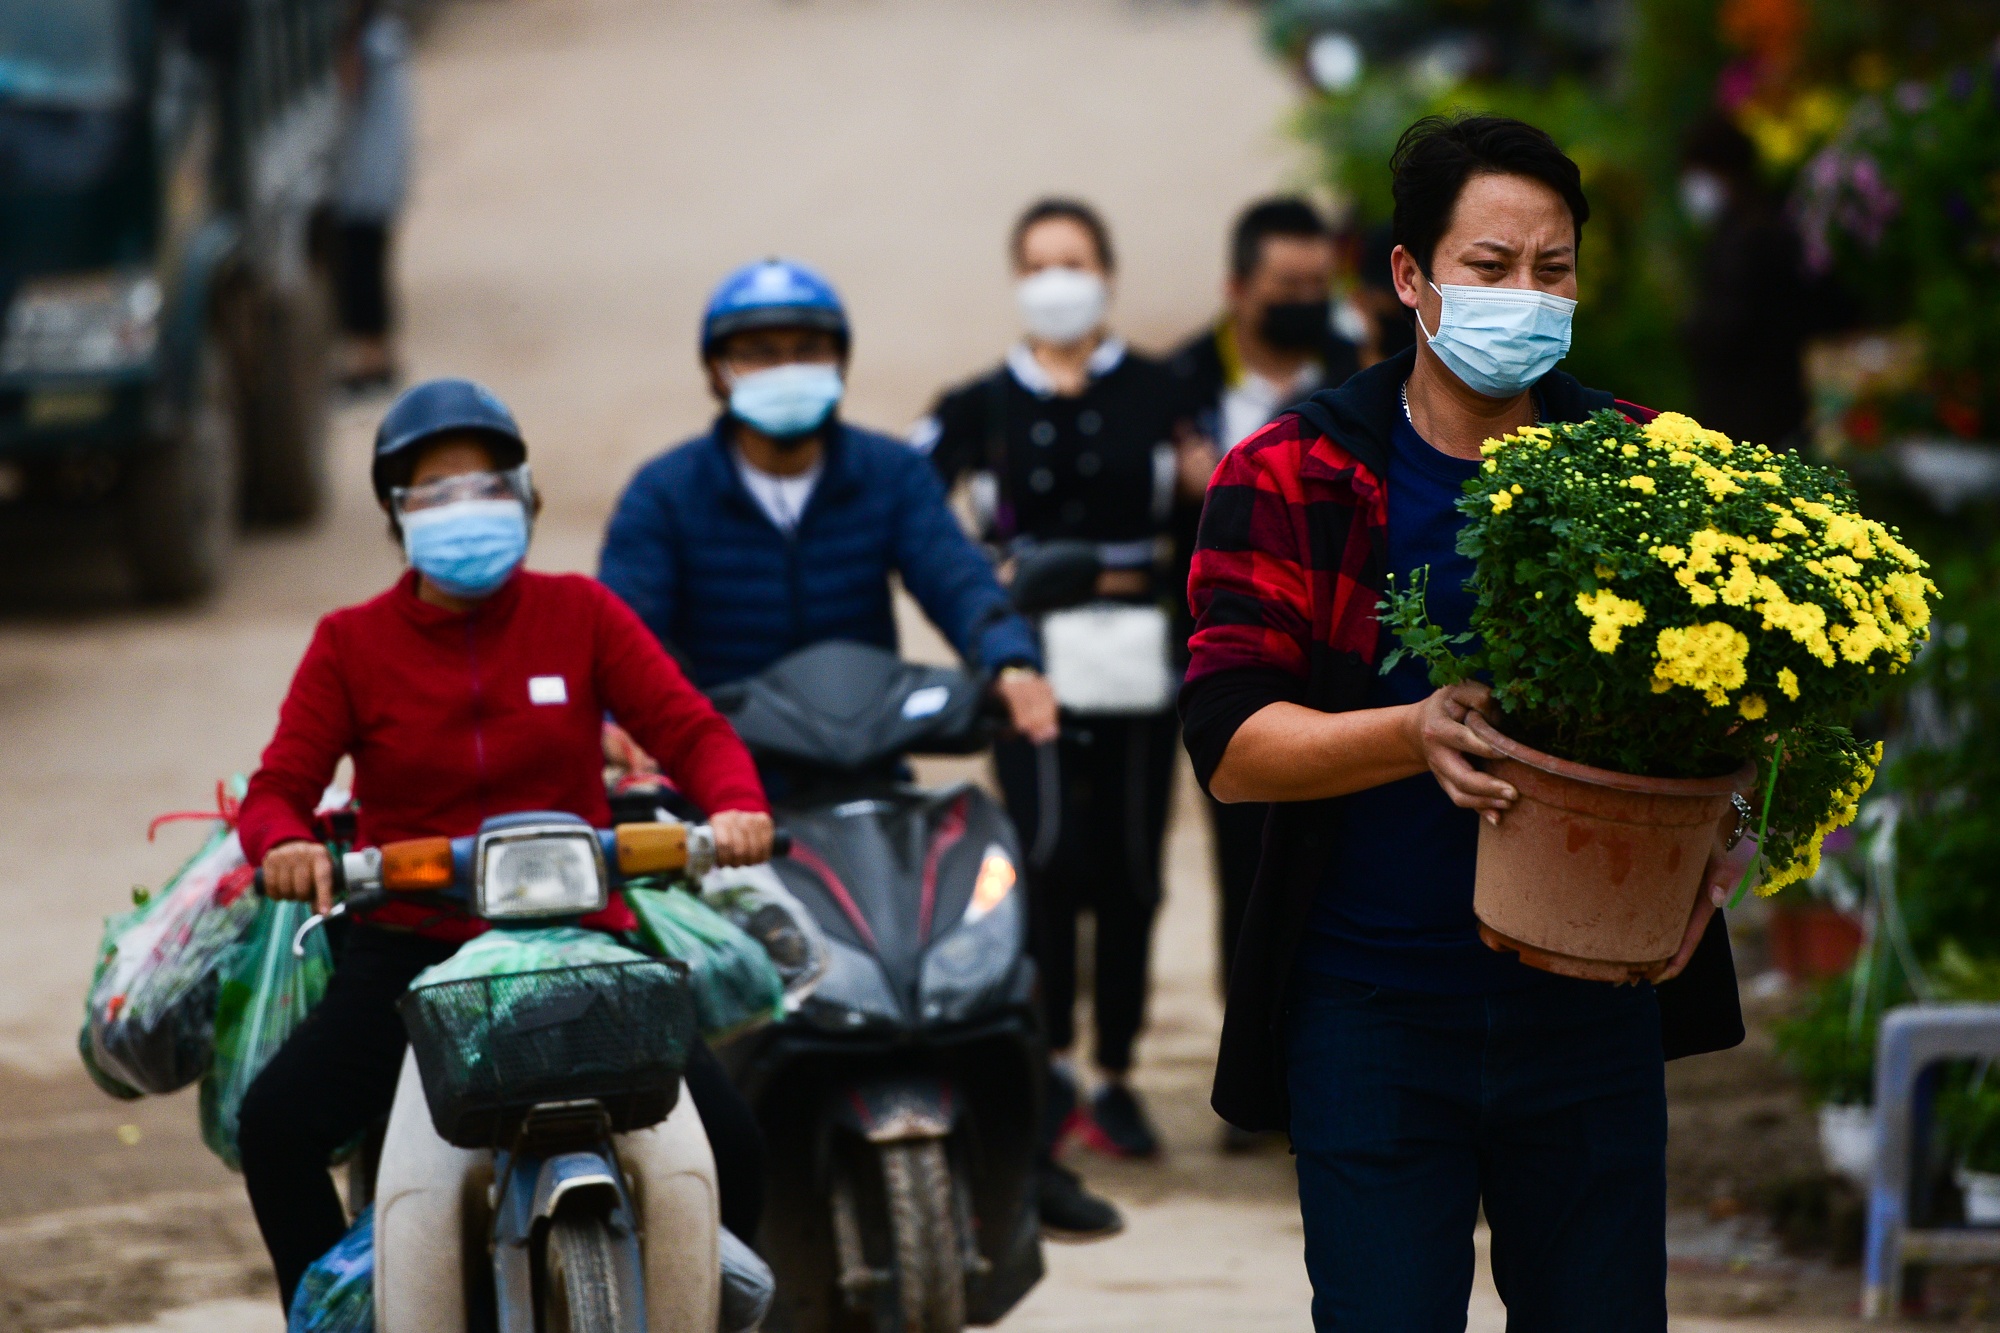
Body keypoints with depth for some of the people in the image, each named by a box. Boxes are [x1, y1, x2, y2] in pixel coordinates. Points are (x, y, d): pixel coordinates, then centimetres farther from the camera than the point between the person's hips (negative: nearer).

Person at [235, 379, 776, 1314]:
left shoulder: (579, 615, 6)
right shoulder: (352, 643, 4)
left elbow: (691, 730, -2)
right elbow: (279, 785, -3)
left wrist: (735, 807, -24)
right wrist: (284, 843, -27)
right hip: (411, 949, 0)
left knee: (730, 1147, -18)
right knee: (275, 1124, -25)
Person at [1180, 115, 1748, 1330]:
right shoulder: (1293, 478, -2)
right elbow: (1230, 742, -9)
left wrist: (1712, 862, -11)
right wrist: (1416, 736, -27)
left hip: (1593, 1010, 3)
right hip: (1376, 1013, -2)